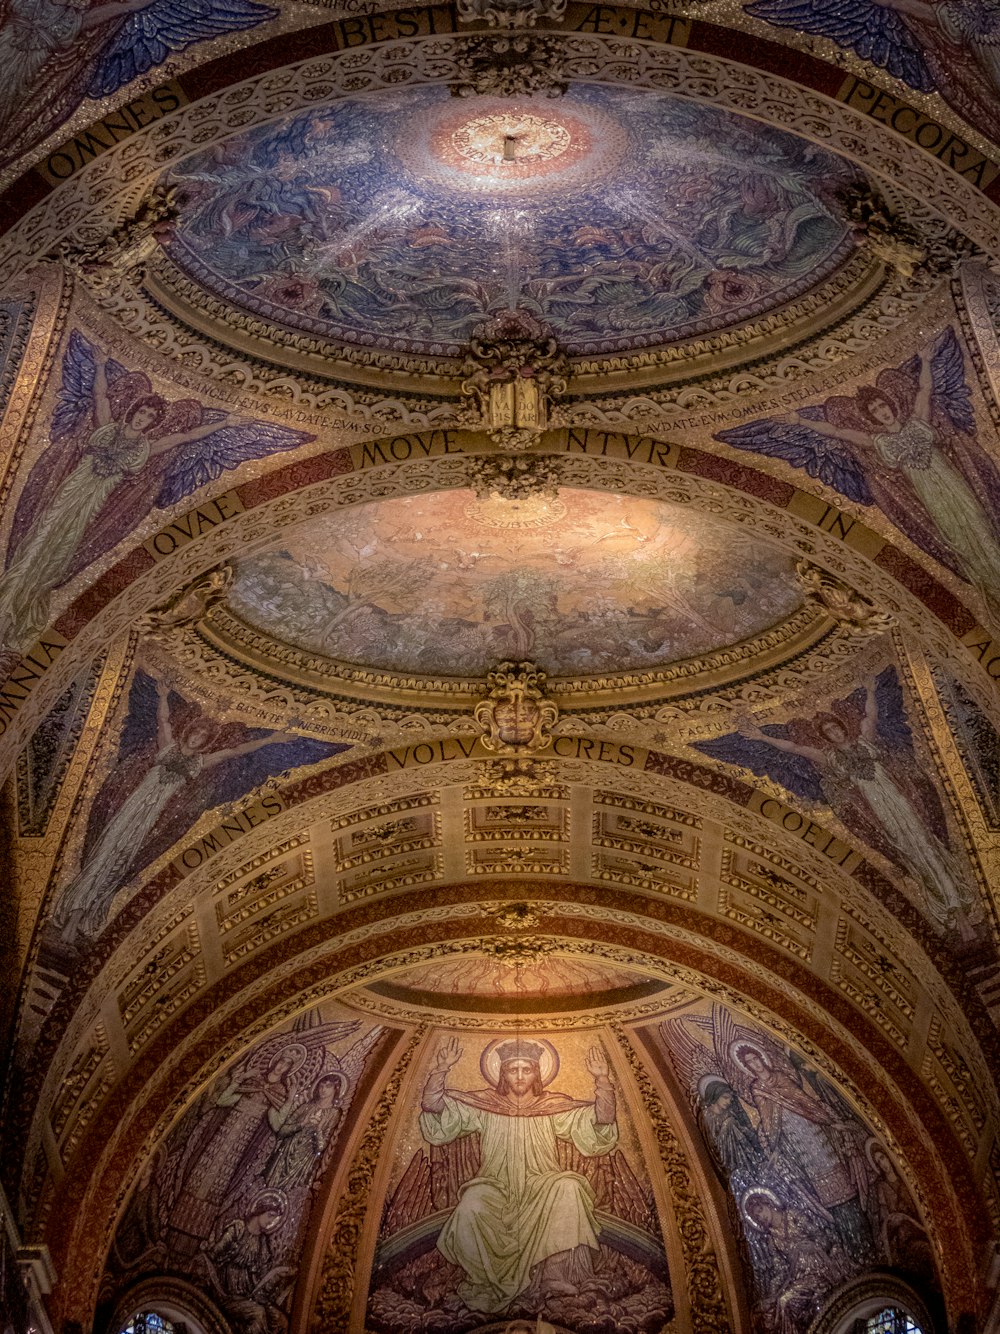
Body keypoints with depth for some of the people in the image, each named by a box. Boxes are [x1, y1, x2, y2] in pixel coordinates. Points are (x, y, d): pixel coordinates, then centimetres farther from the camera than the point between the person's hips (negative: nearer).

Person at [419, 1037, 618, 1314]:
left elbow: (601, 1122, 2)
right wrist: (442, 1069, -7)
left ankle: (556, 1273, -28)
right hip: (495, 1189, -1)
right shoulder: (484, 1104, 10)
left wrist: (602, 1080, -9)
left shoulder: (554, 1107, 11)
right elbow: (433, 1108, 4)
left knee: (569, 1186, -33)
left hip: (540, 1192, 1)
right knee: (470, 1208, -35)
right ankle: (487, 1285, -15)